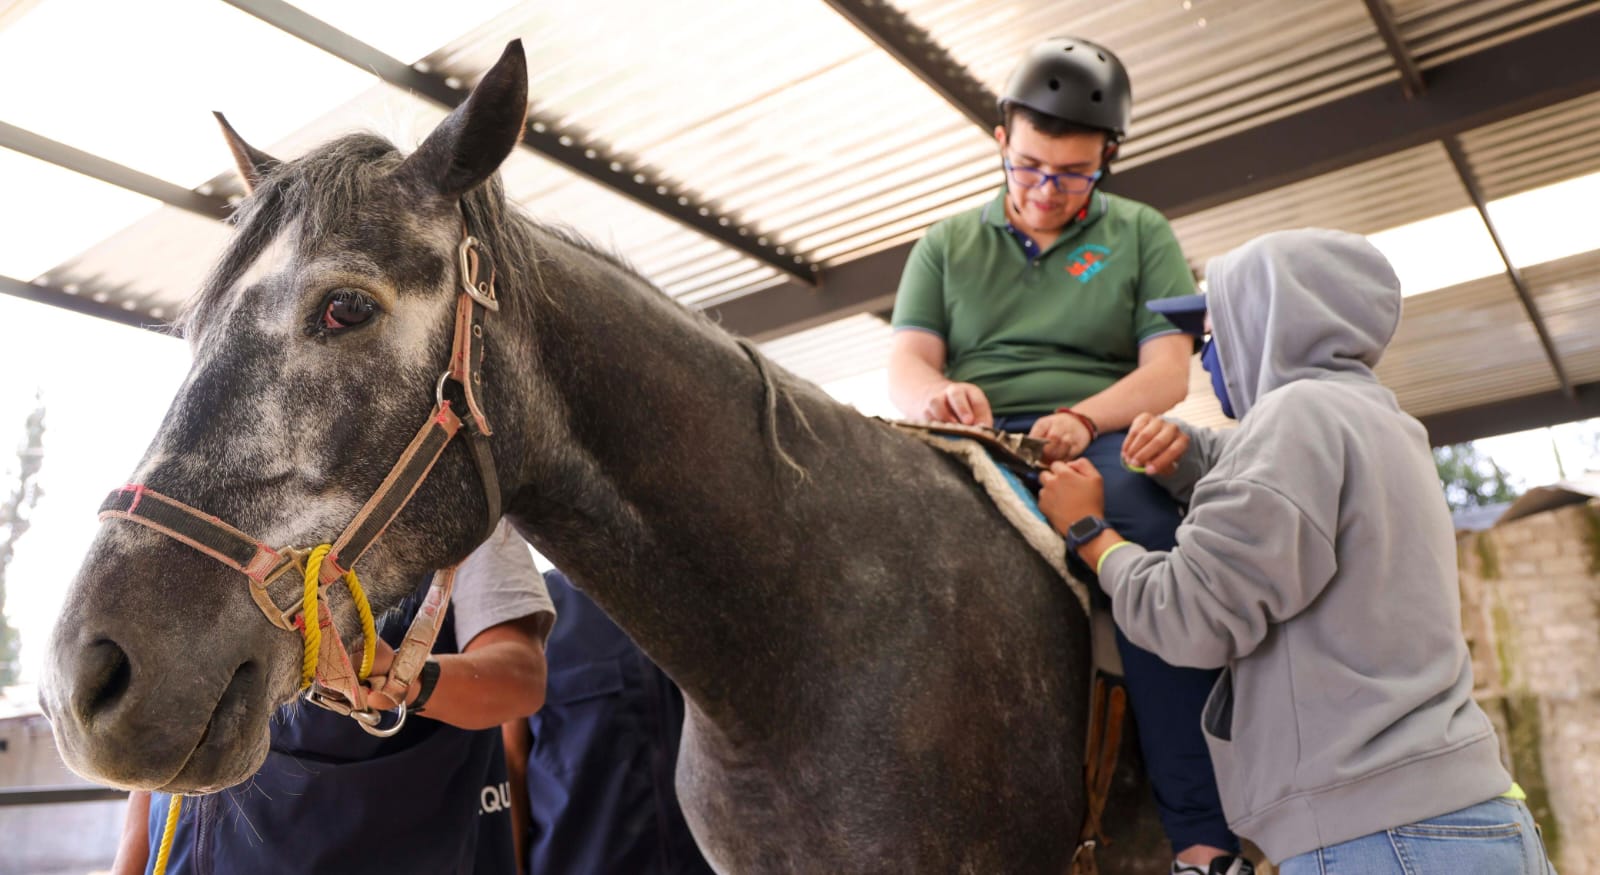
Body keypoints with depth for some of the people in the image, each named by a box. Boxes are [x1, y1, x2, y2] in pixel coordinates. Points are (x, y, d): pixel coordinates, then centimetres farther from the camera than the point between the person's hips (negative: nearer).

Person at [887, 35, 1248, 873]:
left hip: (1102, 445, -1)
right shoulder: (946, 244, 18)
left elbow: (1168, 371, 4)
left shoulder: (1141, 234, 16)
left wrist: (1083, 419, -17)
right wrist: (936, 394, -20)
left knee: (1149, 520, -36)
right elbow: (906, 362, 6)